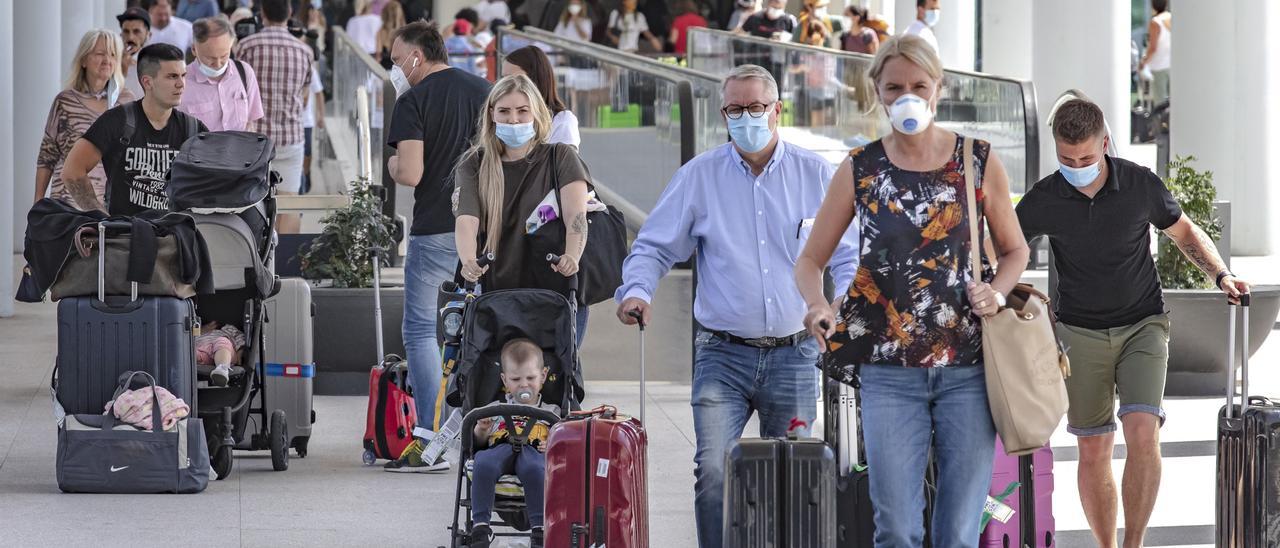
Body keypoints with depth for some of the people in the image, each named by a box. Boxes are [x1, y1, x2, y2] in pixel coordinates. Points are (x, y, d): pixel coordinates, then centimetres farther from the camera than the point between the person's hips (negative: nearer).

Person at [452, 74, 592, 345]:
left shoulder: (560, 157, 5)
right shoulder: (473, 165, 8)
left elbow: (576, 215, -11)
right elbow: (466, 220, -9)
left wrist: (571, 257, -33)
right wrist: (469, 262, -31)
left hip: (555, 293, -1)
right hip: (493, 294, 1)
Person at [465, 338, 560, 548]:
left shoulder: (550, 411, 27)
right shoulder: (495, 409, 29)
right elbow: (479, 443, 22)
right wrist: (481, 430, 0)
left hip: (532, 450, -1)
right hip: (500, 448, 1)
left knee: (534, 468, -41)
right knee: (483, 463, -38)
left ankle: (539, 528, -36)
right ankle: (480, 525, -34)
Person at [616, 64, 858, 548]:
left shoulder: (816, 175, 5)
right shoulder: (699, 176, 4)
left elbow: (848, 255, 9)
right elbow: (654, 247, 7)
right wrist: (636, 290, -12)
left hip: (794, 356, 1)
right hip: (723, 356, -1)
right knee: (713, 469, -16)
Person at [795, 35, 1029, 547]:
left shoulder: (979, 162, 4)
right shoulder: (859, 170, 3)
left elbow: (1015, 249, 15)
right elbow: (810, 260, 8)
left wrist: (996, 291, -7)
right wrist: (818, 305, -14)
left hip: (967, 369, 0)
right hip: (890, 371, 0)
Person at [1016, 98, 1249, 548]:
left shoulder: (1142, 186, -9)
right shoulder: (1043, 200, -9)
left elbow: (1185, 233, 8)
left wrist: (1221, 275, -6)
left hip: (1143, 325, -1)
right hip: (1081, 332, 1)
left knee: (1142, 431, -19)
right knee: (1093, 451, 0)